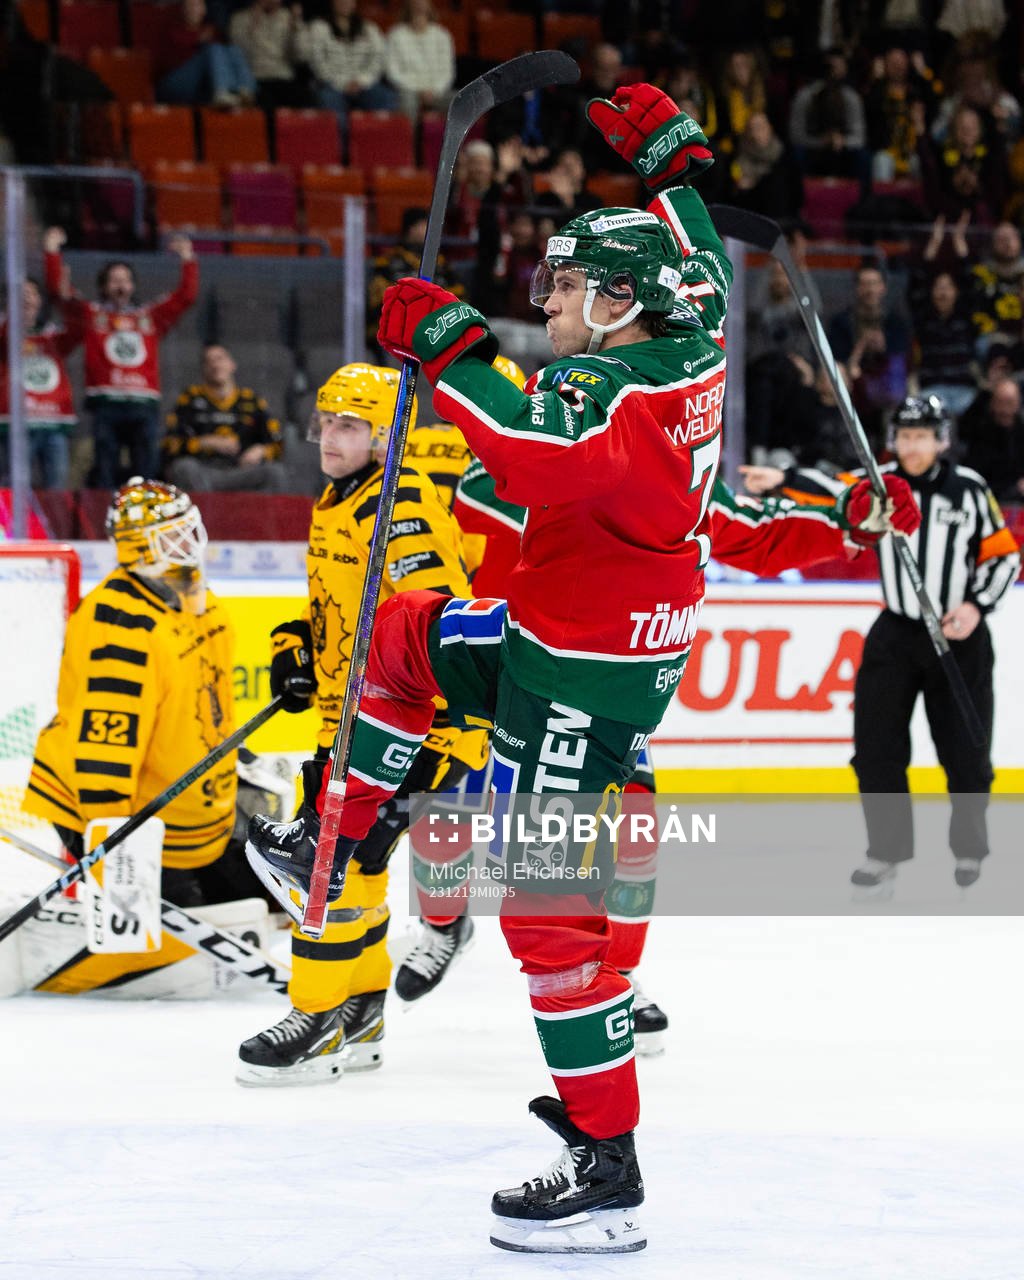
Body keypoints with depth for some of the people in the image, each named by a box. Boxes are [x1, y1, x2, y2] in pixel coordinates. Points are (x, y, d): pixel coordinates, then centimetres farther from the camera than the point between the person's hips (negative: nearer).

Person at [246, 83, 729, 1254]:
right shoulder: (687, 339, 2)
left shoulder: (620, 394, -25)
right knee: (402, 636, 26)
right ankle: (327, 849, 35)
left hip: (582, 674, -10)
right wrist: (667, 154, 29)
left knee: (545, 903, -9)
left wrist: (452, 351, -40)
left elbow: (553, 461, -44)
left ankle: (606, 1172, -8)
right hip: (562, 632, 10)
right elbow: (697, 258, 23)